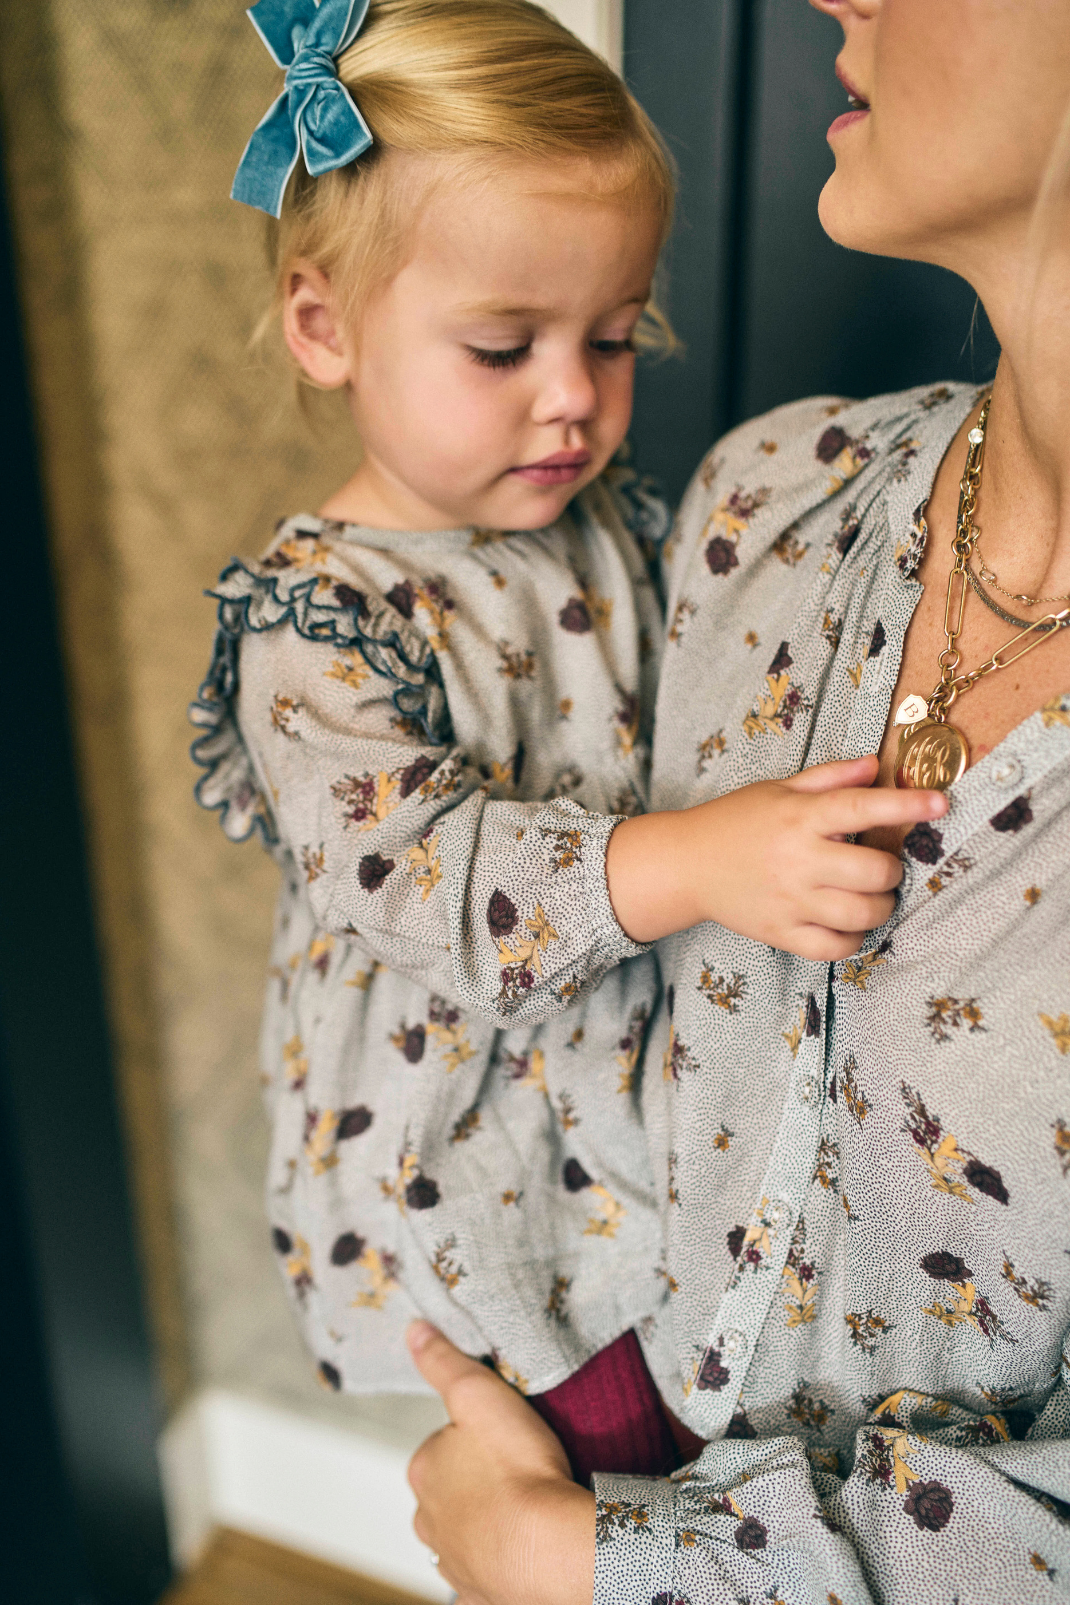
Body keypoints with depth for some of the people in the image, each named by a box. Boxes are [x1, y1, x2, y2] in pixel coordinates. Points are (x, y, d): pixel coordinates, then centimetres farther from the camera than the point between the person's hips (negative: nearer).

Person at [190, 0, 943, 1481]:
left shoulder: (618, 529, -2)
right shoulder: (321, 610, -20)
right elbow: (408, 862, -31)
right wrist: (688, 861, -42)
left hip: (642, 1077, 5)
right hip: (466, 1159, -5)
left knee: (665, 1417, 23)